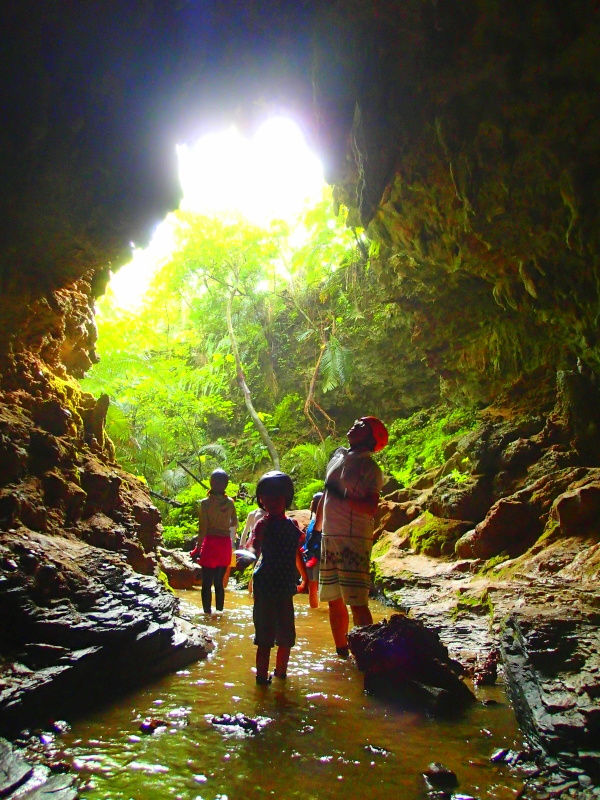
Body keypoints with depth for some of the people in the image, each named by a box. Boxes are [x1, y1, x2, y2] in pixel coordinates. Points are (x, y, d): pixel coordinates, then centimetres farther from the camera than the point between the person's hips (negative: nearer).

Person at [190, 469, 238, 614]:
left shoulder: (206, 503, -10)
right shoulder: (230, 502, 1)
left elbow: (202, 529, -11)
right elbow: (235, 524, 14)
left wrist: (198, 548, -5)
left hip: (211, 543, -4)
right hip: (225, 544, 4)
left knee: (207, 583, 3)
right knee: (219, 583, 14)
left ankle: (207, 613, 4)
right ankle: (219, 611, 19)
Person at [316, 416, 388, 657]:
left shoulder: (369, 468, -6)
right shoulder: (338, 455, 15)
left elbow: (371, 508, -18)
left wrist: (341, 495, -22)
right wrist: (315, 528, 25)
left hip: (354, 540, -7)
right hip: (329, 538, 8)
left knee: (357, 603, -11)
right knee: (333, 600, 13)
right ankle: (341, 652, 25)